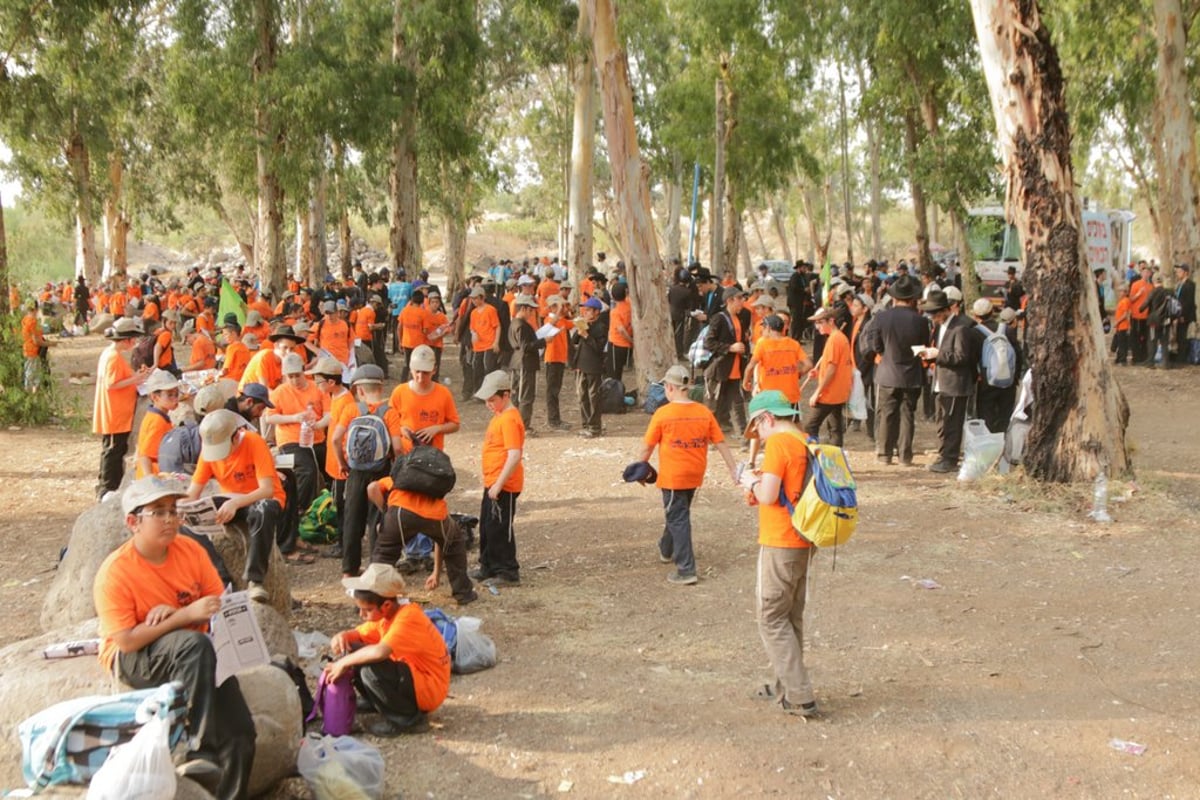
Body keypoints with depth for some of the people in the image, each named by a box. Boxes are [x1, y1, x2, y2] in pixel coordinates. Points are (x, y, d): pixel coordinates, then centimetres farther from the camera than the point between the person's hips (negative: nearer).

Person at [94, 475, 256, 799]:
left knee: (239, 733, -18)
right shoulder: (114, 572, -16)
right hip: (134, 659, -4)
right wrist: (186, 616, -28)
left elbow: (220, 604, 0)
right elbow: (126, 641, -21)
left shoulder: (190, 550, -2)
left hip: (192, 656, 4)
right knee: (196, 644, -37)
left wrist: (174, 613, -19)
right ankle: (197, 748, -32)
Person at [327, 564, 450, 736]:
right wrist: (344, 636, -12)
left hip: (428, 689, -9)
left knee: (370, 669, -29)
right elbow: (359, 634, 12)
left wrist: (343, 663, -28)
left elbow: (380, 652, -41)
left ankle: (409, 718, -11)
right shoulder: (387, 614, 2)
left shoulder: (407, 618, -25)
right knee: (355, 653, 2)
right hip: (411, 676, 9)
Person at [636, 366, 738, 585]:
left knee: (678, 519, 0)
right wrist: (733, 469, 6)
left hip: (672, 476, -5)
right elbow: (720, 443, -1)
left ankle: (686, 570, -4)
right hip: (695, 475, 5)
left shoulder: (663, 414, -14)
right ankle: (666, 550, 46)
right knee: (678, 513, 25)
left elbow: (648, 446, -8)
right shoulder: (704, 412, -3)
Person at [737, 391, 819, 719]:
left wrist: (752, 483, -1)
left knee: (771, 618, -1)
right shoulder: (806, 443, 10)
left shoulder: (777, 443, -15)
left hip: (780, 544, -9)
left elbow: (768, 496, -20)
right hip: (803, 543, 9)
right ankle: (786, 686, 27)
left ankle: (800, 697, -4)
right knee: (791, 617, 17)